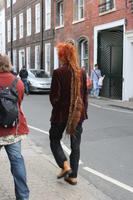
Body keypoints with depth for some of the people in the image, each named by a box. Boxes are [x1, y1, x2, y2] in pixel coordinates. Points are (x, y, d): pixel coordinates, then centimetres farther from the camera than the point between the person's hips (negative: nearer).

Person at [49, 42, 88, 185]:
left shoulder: (58, 73, -14)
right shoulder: (82, 72, 0)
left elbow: (54, 96, -14)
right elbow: (85, 95, 5)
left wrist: (56, 106, 8)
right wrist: (84, 113, 13)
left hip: (61, 113, -4)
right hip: (78, 113, 4)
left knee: (54, 140, 17)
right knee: (75, 145, 13)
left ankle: (65, 166, 1)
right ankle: (73, 176, 19)